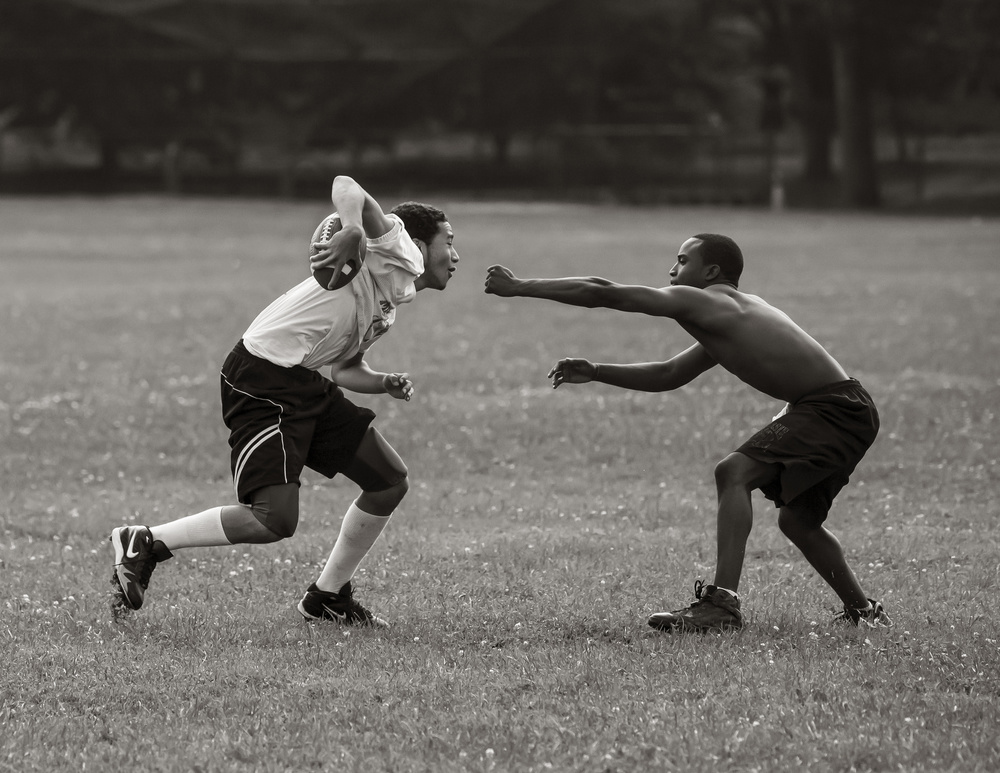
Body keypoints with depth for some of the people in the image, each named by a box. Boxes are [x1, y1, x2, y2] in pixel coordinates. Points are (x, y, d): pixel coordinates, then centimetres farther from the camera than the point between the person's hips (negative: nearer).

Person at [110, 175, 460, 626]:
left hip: (306, 383, 11)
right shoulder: (397, 253, -4)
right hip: (263, 379, -11)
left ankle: (326, 598, 22)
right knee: (276, 520, -20)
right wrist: (353, 232, -36)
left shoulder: (392, 305, 25)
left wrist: (385, 384, 6)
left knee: (390, 481, 10)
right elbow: (344, 186, -17)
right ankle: (144, 544, -5)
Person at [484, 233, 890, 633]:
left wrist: (518, 287, -1)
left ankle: (722, 604, -26)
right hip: (842, 411, 10)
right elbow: (667, 375, 31)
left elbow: (601, 293, -7)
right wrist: (596, 372, 21)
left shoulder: (695, 301, -8)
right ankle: (863, 611, 35)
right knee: (797, 519, 23)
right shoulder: (726, 314, 22)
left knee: (734, 472, -19)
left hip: (836, 408, -10)